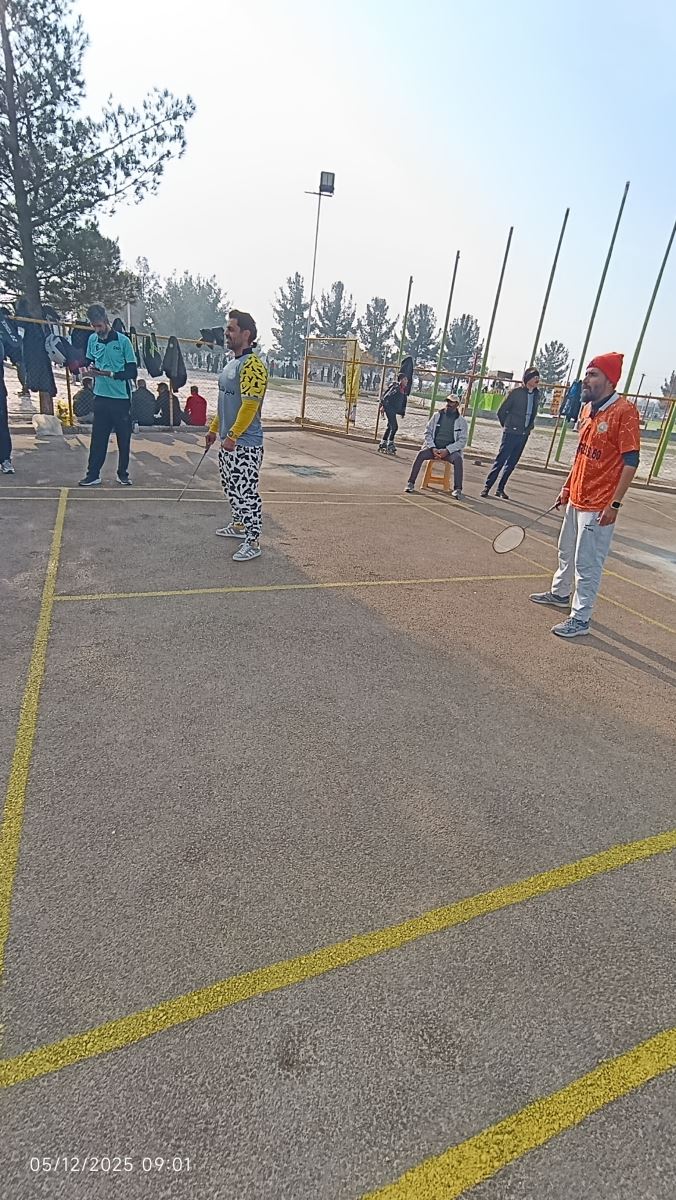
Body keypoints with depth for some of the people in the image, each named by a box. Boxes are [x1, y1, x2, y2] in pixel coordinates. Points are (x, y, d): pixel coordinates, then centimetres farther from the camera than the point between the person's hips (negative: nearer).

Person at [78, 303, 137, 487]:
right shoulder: (92, 339, 8)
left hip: (121, 397, -3)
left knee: (124, 438, 5)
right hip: (101, 396, 3)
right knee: (98, 437, 3)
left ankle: (123, 474, 18)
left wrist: (111, 374, -21)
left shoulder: (123, 340, -6)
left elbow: (132, 372, -8)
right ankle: (93, 474, 8)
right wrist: (89, 368, -2)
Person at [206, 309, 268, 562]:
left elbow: (250, 405, -22)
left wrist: (232, 436, -21)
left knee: (247, 492, -7)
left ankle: (252, 543, 0)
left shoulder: (252, 365, -16)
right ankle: (239, 525, 38)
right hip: (228, 440, 10)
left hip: (245, 444, -10)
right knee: (231, 487, 21)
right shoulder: (232, 363, 16)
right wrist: (214, 429, 23)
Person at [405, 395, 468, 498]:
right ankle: (411, 483, -23)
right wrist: (432, 448, -10)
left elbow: (462, 440, -1)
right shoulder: (437, 415, 9)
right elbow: (428, 432, 7)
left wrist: (447, 450, -15)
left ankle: (457, 489, -32)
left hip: (450, 450, -1)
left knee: (458, 459, -32)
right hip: (433, 447, 1)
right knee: (421, 454, -28)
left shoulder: (461, 421, 4)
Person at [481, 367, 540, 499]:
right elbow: (501, 411, -1)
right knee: (500, 460, -5)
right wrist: (507, 426, 7)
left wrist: (530, 427, 12)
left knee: (511, 463, 8)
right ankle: (487, 486, 1)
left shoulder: (536, 394, 7)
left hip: (524, 435, 5)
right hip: (511, 433, -5)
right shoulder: (516, 392, -8)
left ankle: (500, 488, 15)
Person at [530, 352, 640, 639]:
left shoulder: (624, 411, -16)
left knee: (587, 564, -2)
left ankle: (580, 619, 8)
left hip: (599, 506, -8)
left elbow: (631, 461, -17)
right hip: (576, 499, 9)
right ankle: (560, 593, 44)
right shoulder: (588, 409, 9)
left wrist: (615, 503, -19)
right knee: (566, 551, 23)